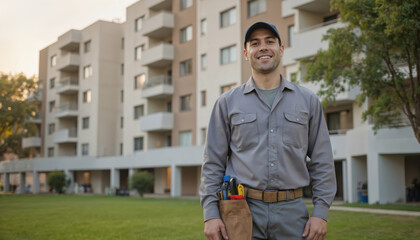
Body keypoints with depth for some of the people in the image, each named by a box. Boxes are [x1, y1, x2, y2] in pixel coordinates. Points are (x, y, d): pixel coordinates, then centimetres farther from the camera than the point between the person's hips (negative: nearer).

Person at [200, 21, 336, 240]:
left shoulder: (308, 101, 9)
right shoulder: (227, 103, 7)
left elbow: (322, 162, 8)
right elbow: (213, 163, 5)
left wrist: (321, 212, -1)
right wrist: (210, 214, -4)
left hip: (292, 212, 1)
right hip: (243, 209, -1)